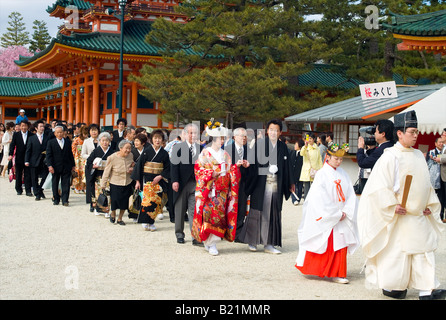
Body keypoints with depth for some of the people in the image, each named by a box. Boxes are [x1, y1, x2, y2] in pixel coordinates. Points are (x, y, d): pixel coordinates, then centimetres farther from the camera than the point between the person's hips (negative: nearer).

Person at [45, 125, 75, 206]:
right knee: (55, 184, 8)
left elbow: (70, 154, 13)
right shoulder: (51, 142, 1)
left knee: (65, 184, -2)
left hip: (66, 167, 1)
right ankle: (56, 199, 19)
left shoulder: (68, 142, 9)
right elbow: (48, 155, -4)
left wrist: (73, 165, 11)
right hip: (55, 167, -1)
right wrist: (50, 166, -13)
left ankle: (65, 200, 1)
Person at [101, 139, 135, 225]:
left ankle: (120, 218, 30)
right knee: (115, 201, 1)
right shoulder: (112, 158, -17)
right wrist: (103, 185, -5)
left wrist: (132, 169, -10)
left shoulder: (131, 156, -6)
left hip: (127, 184, 4)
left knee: (124, 202, 9)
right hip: (115, 184, -3)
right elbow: (106, 172, -9)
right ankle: (113, 214, 34)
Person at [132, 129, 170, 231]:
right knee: (147, 199, -11)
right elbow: (139, 165, 0)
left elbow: (167, 168, 6)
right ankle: (145, 222, -5)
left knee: (156, 200, 0)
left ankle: (151, 222, 9)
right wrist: (138, 181, -3)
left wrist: (160, 177, -9)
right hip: (147, 179, -2)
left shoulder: (164, 153, 4)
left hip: (158, 180, 2)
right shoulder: (147, 151, -2)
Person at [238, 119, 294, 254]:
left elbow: (286, 167, 14)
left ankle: (269, 244, 11)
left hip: (276, 185, 3)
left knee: (273, 214, 4)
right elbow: (254, 163, -5)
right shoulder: (259, 144, -1)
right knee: (257, 212, 2)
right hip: (261, 184, -3)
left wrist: (289, 184, 15)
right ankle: (252, 241, 17)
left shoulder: (283, 147, 10)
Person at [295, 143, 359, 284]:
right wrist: (336, 214, -14)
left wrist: (345, 211, -9)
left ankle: (337, 273, 16)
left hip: (341, 218, 5)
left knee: (340, 245, 6)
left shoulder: (343, 175, 8)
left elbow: (350, 195, 5)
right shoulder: (322, 174, -8)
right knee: (324, 245, -2)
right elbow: (321, 198, -14)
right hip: (325, 218, -5)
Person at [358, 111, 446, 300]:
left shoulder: (419, 155, 11)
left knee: (424, 249, 4)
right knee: (395, 251, 1)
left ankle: (426, 290, 8)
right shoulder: (390, 156, -11)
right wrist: (393, 206, -20)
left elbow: (426, 183, 20)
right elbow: (381, 186, -14)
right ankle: (389, 286, 17)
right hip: (398, 215, -7)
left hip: (418, 214, 7)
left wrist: (429, 204, 12)